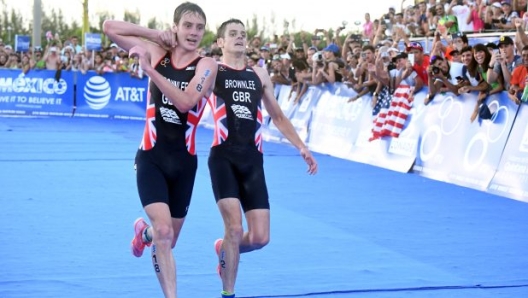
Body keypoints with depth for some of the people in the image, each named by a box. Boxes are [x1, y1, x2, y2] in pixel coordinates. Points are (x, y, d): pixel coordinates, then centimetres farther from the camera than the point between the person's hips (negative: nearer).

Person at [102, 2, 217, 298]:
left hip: (183, 162, 1)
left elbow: (185, 101, -25)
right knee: (164, 233, -20)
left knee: (168, 241, 16)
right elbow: (110, 27, -2)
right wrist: (155, 34, -7)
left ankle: (145, 231, 51)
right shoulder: (156, 53, -1)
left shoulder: (206, 64, -8)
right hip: (151, 158, -1)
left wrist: (149, 69, -28)